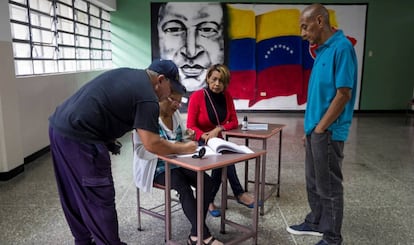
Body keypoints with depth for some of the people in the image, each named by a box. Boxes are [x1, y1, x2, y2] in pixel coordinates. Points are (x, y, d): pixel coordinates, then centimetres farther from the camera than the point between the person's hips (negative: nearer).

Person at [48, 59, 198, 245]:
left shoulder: (127, 74, 16)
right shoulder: (147, 98, -12)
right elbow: (151, 144, -14)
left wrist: (110, 142, 17)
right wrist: (183, 149, 0)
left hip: (60, 126, 10)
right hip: (77, 137, -10)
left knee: (75, 196, 20)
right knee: (99, 200, 1)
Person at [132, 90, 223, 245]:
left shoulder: (175, 114, 8)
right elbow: (140, 150, -22)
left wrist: (187, 134, -2)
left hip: (178, 163, 7)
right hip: (157, 168, -7)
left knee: (207, 182, -16)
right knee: (184, 188, -31)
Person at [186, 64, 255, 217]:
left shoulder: (227, 96, -1)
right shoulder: (197, 96, -14)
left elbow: (234, 122, 0)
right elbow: (190, 126, -14)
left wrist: (218, 129, -19)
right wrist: (206, 137, -31)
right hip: (199, 142, -4)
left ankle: (209, 199, -14)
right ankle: (239, 194, -17)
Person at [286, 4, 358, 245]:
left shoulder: (341, 47, -16)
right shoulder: (323, 50, 12)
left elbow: (343, 94, -20)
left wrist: (320, 128, -15)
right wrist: (310, 128, 14)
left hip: (328, 132, -9)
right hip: (316, 129, 9)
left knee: (329, 185, 4)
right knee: (314, 181, 19)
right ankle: (316, 222, 36)